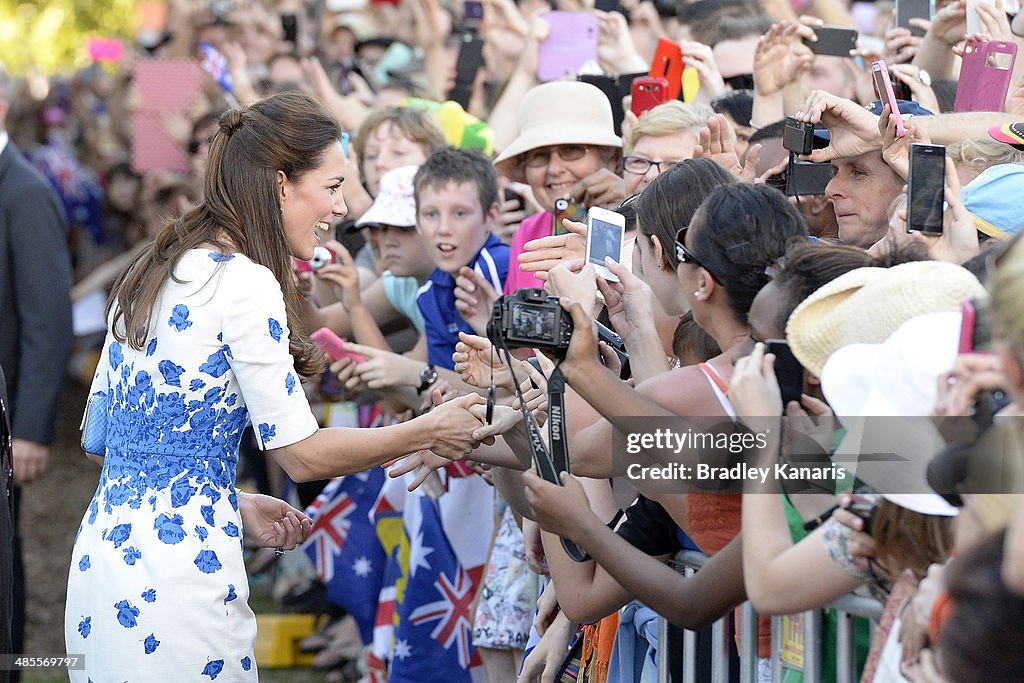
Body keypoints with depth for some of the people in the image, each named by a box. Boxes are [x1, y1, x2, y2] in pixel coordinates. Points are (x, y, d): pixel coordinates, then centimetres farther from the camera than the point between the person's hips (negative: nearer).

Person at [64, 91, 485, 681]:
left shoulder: (154, 272, 14)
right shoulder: (243, 282, -12)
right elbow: (302, 452, -11)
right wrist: (428, 433, 2)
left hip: (100, 549, 9)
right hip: (174, 579, -9)